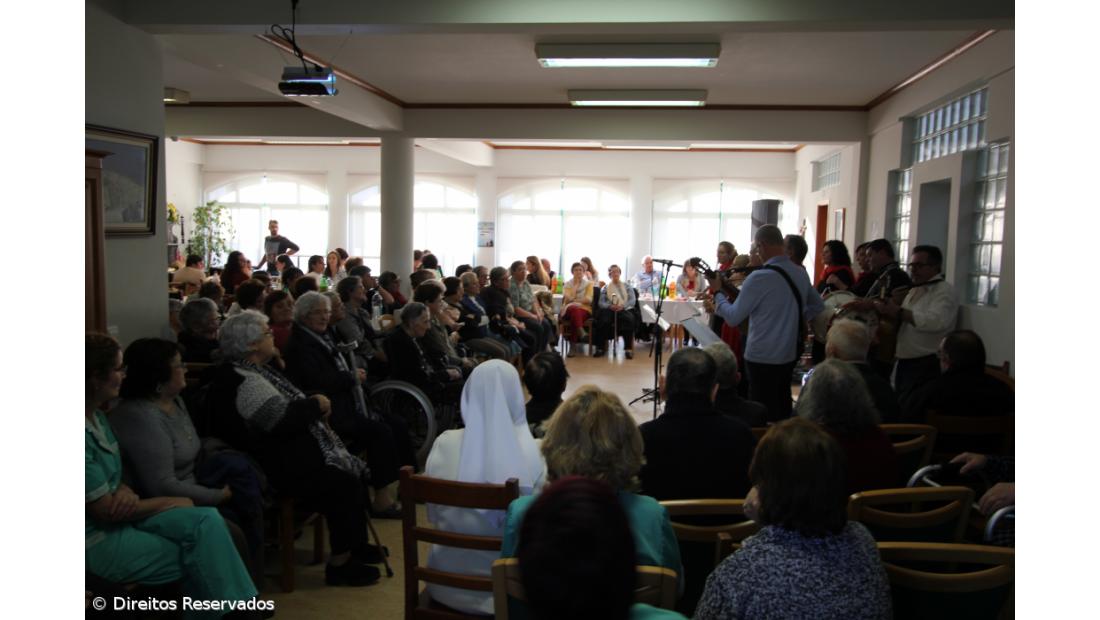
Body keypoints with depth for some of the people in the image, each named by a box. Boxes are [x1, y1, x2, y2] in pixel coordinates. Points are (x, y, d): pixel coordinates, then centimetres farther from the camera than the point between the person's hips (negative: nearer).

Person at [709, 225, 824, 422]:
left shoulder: (759, 277, -19)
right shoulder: (801, 273, 4)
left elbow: (733, 318, -13)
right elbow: (818, 306, 20)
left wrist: (718, 293, 2)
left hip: (763, 357, -7)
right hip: (790, 354, 7)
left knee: (762, 416, 0)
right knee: (782, 409, 17)